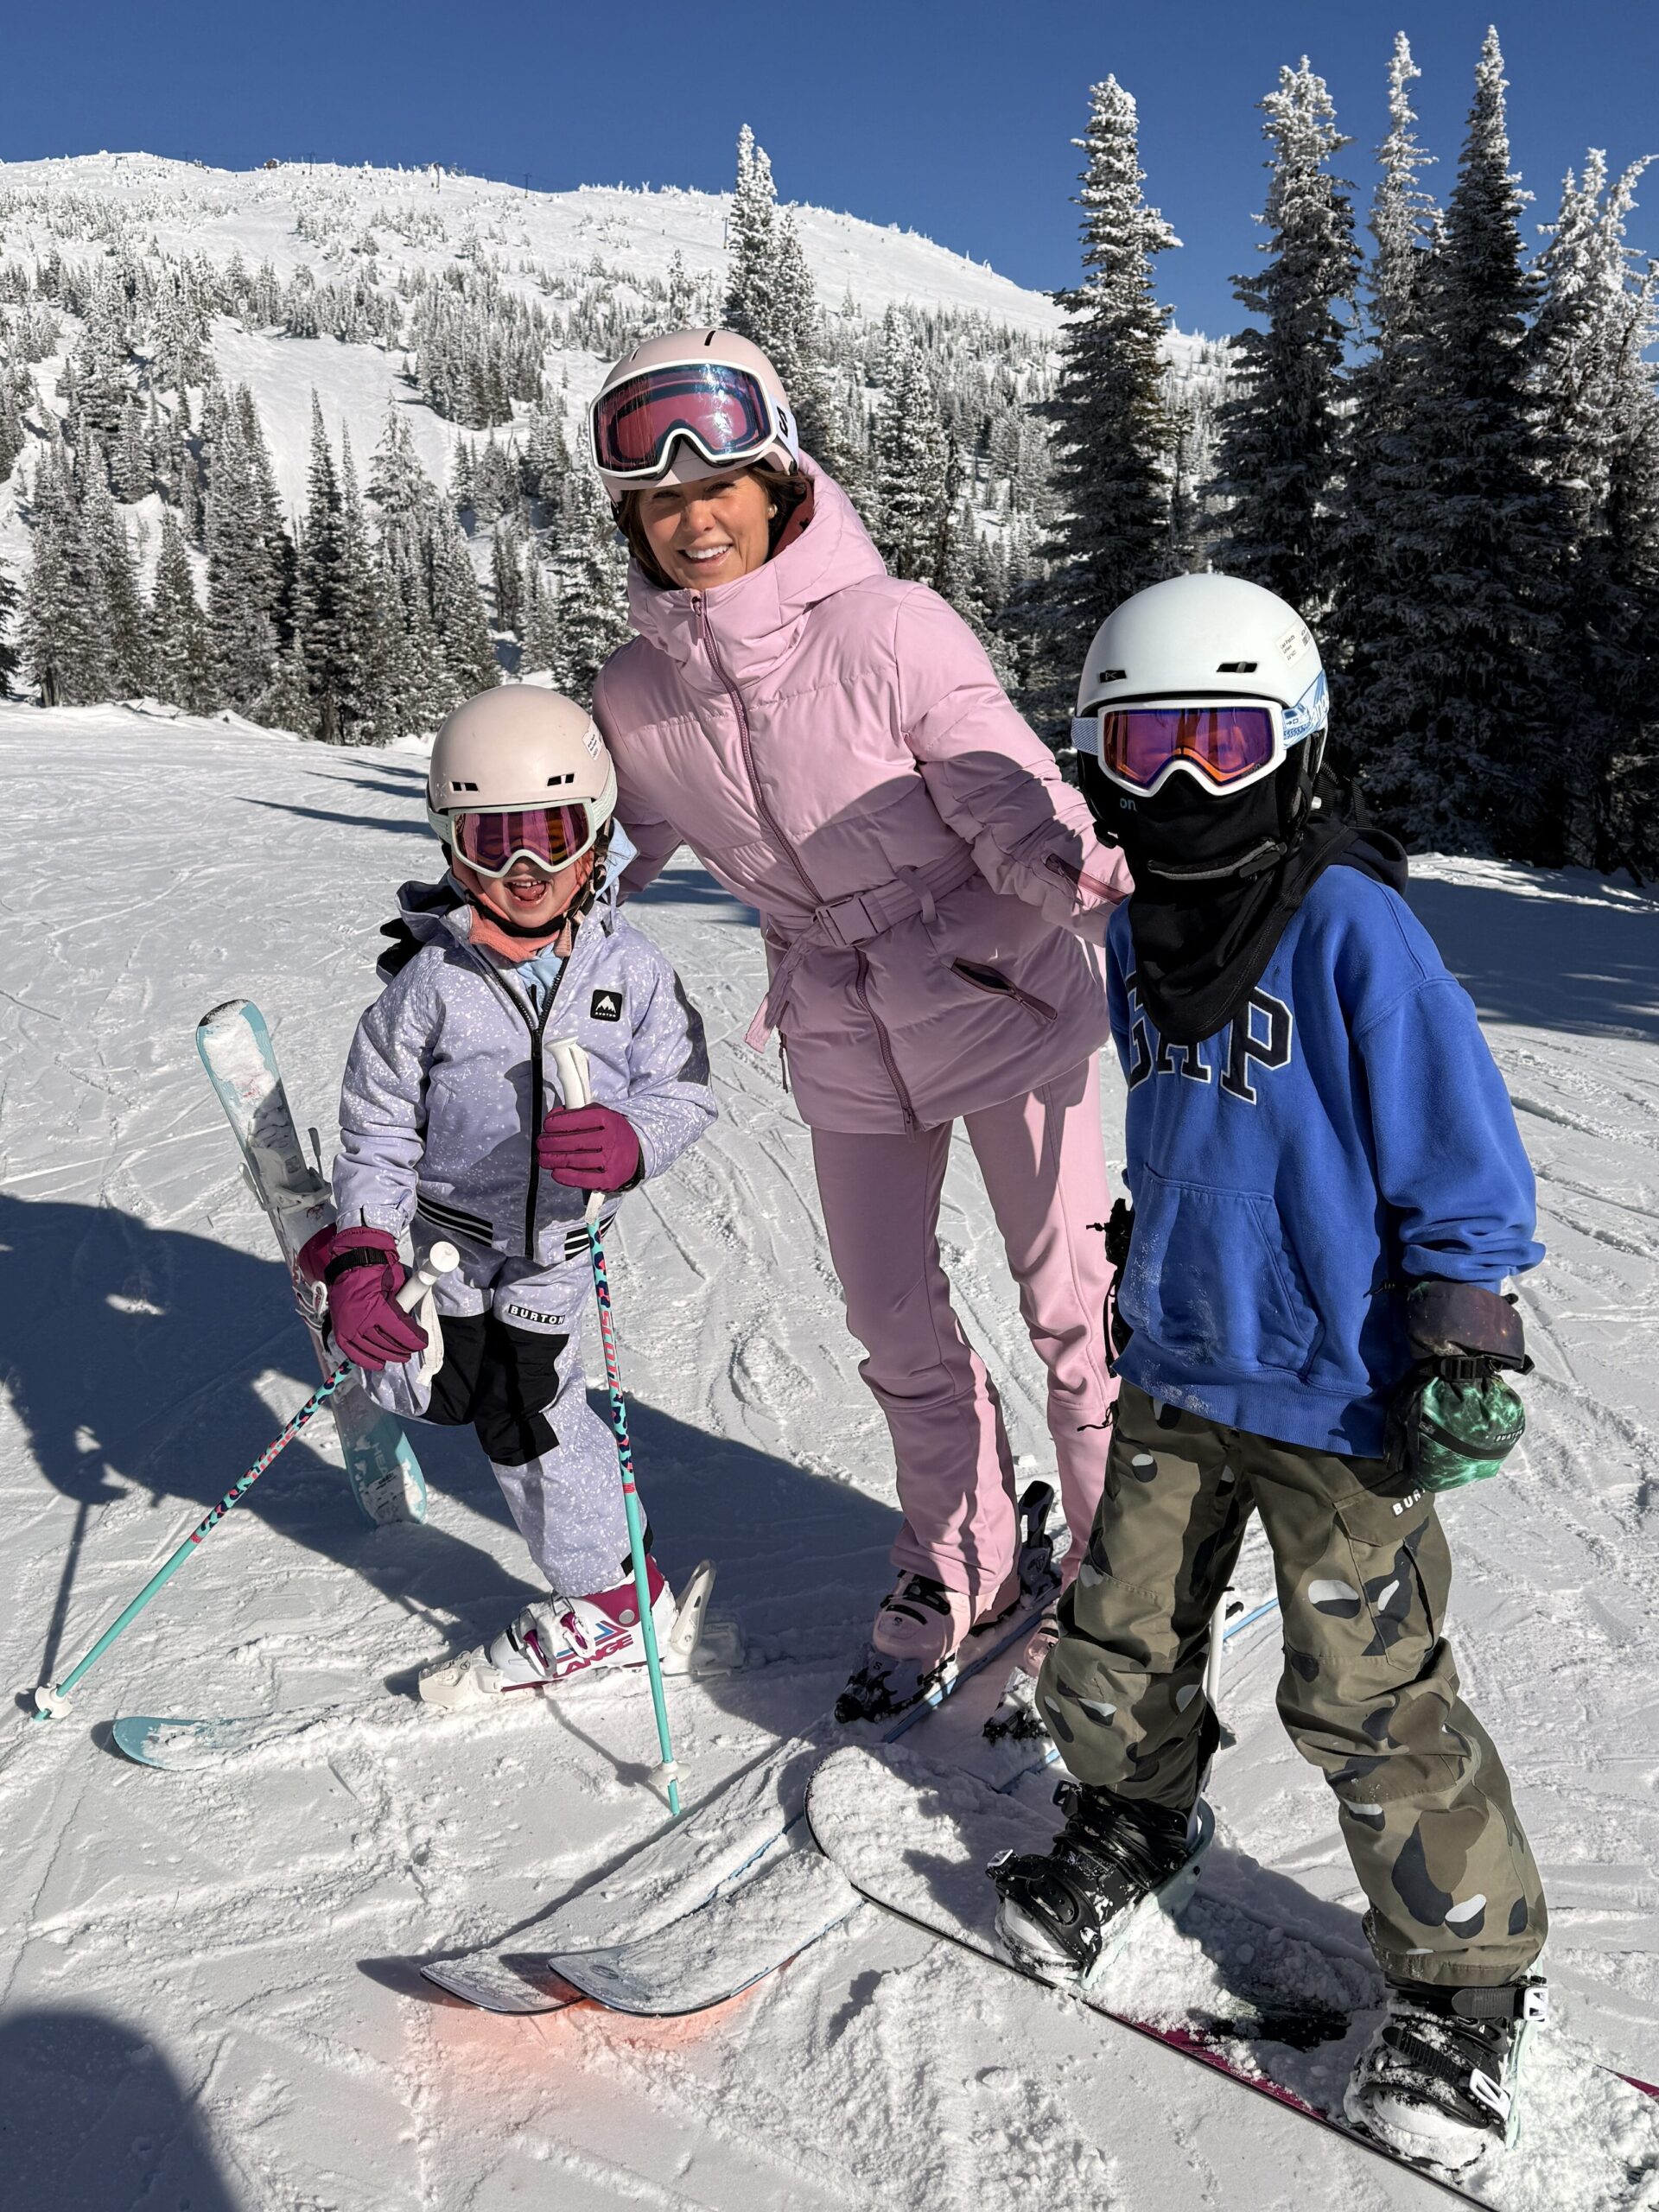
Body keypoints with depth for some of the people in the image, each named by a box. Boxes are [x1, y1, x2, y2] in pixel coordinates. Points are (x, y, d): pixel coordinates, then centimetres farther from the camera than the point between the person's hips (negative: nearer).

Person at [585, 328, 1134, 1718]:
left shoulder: (887, 627, -18)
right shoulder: (640, 695, -3)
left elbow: (1010, 795, -23)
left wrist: (1090, 880, -42)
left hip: (1005, 997, -4)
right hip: (844, 1044, 4)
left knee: (1071, 1300, 6)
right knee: (896, 1326, 14)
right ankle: (960, 1571, 37)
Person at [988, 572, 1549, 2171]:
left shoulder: (1350, 927, -17)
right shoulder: (1138, 934, 4)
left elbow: (1461, 1159, -12)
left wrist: (1465, 1350, -13)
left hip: (1336, 1393, -6)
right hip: (1177, 1371, 7)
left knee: (1369, 1701, 3)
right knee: (1116, 1634, 16)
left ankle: (1468, 1973, 26)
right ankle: (1130, 1825, 44)